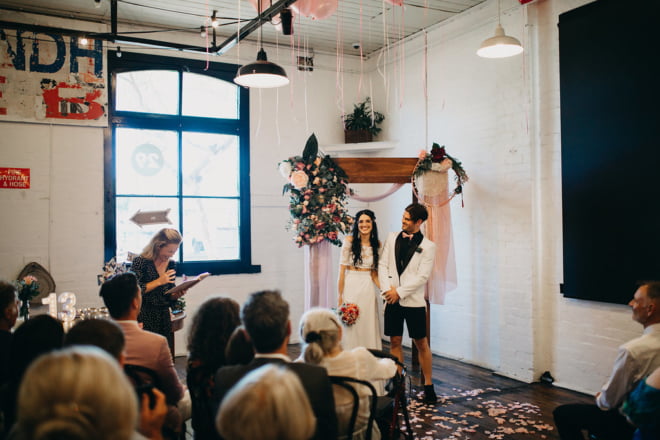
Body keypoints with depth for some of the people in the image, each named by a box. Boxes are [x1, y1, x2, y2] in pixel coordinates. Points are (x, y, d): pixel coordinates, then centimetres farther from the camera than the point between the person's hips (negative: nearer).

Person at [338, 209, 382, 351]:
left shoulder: (377, 244, 7)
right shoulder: (349, 241, -4)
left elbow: (374, 273, 11)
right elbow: (342, 270, -5)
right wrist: (340, 296, -9)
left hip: (368, 288, 3)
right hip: (351, 286, -3)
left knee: (368, 327, 5)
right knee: (350, 328, 0)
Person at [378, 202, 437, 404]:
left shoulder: (428, 246, -3)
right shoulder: (392, 238, 8)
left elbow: (422, 276, -9)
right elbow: (383, 265, 6)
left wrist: (399, 292, -12)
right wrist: (387, 288, -8)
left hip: (413, 301, -3)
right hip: (392, 299, 3)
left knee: (421, 343, 5)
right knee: (395, 342, 7)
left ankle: (428, 386, 16)